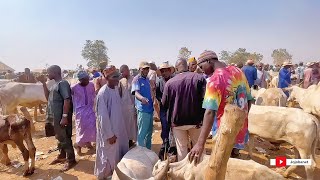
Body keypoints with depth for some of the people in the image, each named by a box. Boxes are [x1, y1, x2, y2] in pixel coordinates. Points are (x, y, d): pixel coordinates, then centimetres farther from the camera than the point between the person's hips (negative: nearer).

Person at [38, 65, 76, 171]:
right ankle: (62, 156, 37)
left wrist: (65, 116, -26)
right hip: (55, 117, 9)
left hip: (61, 117, -9)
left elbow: (67, 100, -22)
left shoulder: (63, 83, -16)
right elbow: (48, 97, 19)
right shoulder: (55, 84, 13)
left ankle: (71, 160, 13)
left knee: (64, 138, 0)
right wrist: (44, 83, 12)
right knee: (59, 137, 21)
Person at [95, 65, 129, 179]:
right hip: (108, 129, -8)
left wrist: (118, 130, 15)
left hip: (119, 127, 8)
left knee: (119, 152, 22)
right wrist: (110, 134, -18)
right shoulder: (103, 93, -24)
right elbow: (103, 116, -23)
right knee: (108, 154, 11)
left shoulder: (116, 88, 0)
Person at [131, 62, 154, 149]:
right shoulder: (136, 79, -11)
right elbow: (136, 92, -28)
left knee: (149, 132, 19)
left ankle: (148, 150, 34)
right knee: (142, 133, 0)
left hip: (150, 108, 9)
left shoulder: (147, 79, 13)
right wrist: (142, 98, -47)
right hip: (143, 109, -9)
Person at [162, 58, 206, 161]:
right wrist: (201, 118, -3)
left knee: (181, 149, 13)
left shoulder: (169, 82, -9)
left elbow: (164, 104, -3)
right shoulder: (199, 78, -8)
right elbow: (204, 99, -13)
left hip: (177, 121, 0)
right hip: (195, 120, 1)